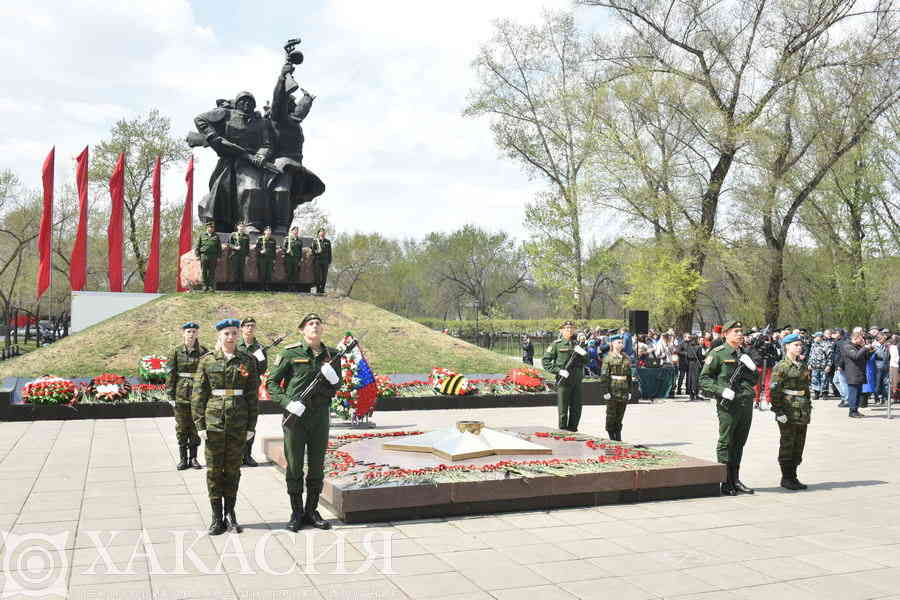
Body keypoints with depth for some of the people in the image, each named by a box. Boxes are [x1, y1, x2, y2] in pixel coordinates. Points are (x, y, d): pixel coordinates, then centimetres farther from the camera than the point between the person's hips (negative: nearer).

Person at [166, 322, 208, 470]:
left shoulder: (203, 351, 3)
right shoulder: (175, 351, 0)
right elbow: (170, 374, 0)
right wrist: (170, 395, -5)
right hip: (181, 394, -1)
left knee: (196, 427, 5)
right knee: (181, 427, 4)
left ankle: (193, 458, 16)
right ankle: (183, 459, 14)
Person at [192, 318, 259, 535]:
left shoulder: (248, 361, 4)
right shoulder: (207, 361, 1)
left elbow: (253, 395, 5)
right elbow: (198, 394, 1)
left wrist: (251, 426, 1)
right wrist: (200, 424, -5)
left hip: (239, 423, 1)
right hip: (214, 421, -1)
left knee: (233, 469, 8)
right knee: (214, 470, 4)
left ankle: (230, 513, 21)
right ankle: (217, 517, 14)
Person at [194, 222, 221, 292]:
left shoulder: (216, 237, 13)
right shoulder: (202, 236, 11)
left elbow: (219, 248, 12)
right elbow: (197, 246, 10)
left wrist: (218, 257, 4)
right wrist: (197, 255, 0)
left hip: (213, 257, 0)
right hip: (204, 255, 0)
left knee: (212, 272, -1)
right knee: (204, 272, 0)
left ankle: (211, 287, 2)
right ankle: (205, 286, 7)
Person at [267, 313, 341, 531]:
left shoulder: (331, 354, 7)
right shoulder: (290, 353, -4)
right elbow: (272, 382, -1)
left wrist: (333, 379, -10)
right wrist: (287, 402, -14)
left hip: (320, 417, 3)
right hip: (295, 416, -3)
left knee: (317, 467, 9)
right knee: (294, 466, 4)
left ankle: (312, 511, 22)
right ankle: (296, 513, 16)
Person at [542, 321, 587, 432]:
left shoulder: (576, 344, 15)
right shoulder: (556, 344, -2)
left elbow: (586, 361, 17)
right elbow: (545, 361, -6)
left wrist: (583, 353, -5)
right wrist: (558, 371, -16)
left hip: (577, 381, 5)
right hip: (564, 381, -5)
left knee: (576, 408, 9)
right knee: (563, 410, 1)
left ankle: (573, 430, 21)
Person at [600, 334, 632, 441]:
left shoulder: (626, 359, 11)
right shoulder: (608, 358, -4)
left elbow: (629, 375, 15)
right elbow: (604, 376, -8)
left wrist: (629, 391, 11)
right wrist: (605, 391, -14)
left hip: (623, 390, 5)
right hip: (613, 390, -5)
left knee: (620, 414, 9)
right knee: (611, 414, 1)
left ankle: (618, 438, 18)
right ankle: (611, 437, 11)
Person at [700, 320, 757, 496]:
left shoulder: (745, 354, 18)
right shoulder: (718, 353, -4)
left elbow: (754, 381, 22)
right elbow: (704, 379, -5)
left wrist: (752, 368, 2)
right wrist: (721, 390, -18)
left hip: (746, 403, 7)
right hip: (728, 404, -7)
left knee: (739, 443, 13)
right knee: (725, 443, -1)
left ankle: (735, 480, 21)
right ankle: (726, 483, 5)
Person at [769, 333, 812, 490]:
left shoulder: (803, 366, 14)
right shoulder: (781, 367, -9)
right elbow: (774, 391, -13)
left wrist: (808, 407, 17)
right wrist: (778, 411, -17)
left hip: (802, 412, 7)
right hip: (788, 411, -7)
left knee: (799, 445, 10)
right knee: (787, 445, 0)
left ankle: (793, 476, 19)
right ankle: (786, 478, 9)